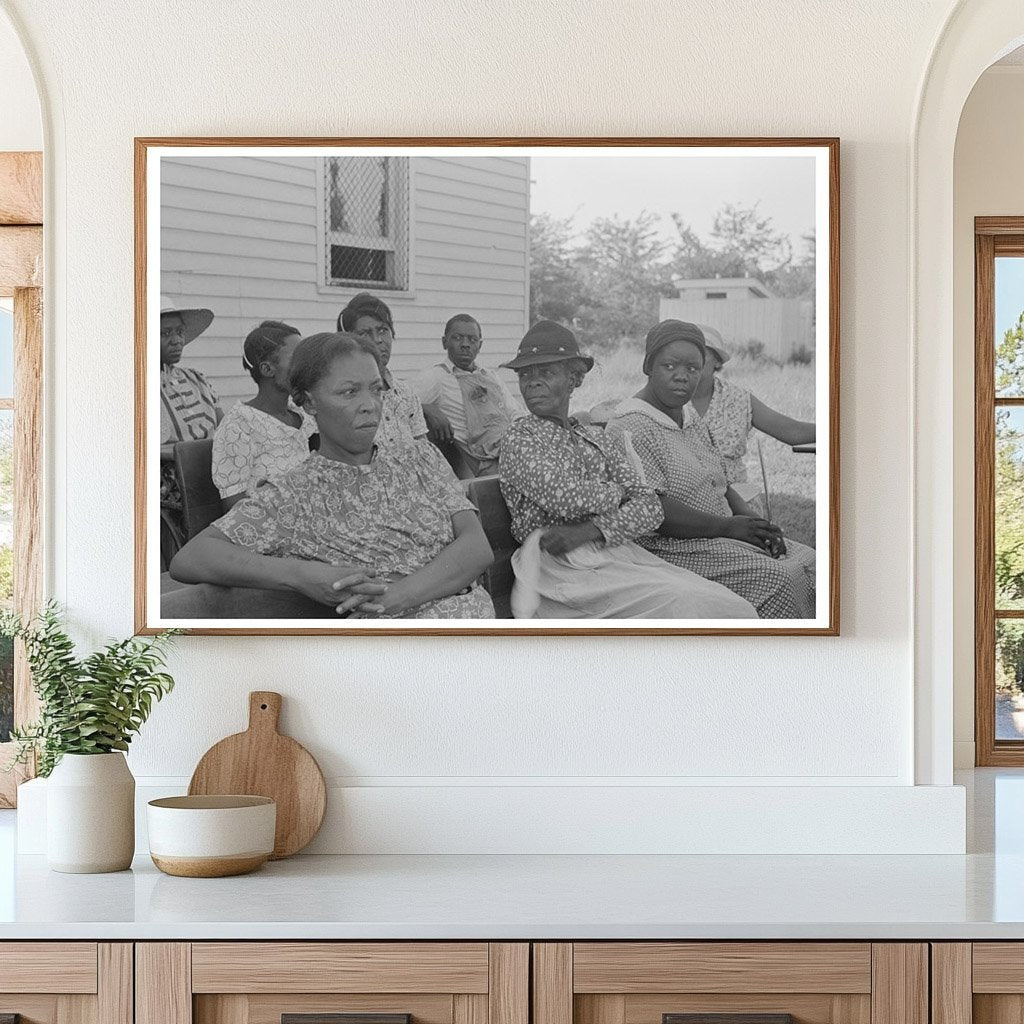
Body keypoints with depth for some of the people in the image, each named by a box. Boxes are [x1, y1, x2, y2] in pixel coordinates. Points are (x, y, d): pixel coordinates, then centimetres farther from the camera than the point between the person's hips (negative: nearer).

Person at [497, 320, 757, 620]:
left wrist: (590, 531, -12)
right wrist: (617, 491, 6)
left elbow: (649, 507, 6)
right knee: (680, 602, -29)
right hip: (571, 569, -6)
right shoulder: (519, 439, 4)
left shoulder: (600, 441, 20)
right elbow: (564, 499, -14)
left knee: (736, 609, -13)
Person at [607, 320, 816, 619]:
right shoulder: (629, 427, -12)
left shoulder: (691, 419, 19)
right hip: (674, 548, -9)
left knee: (809, 562, -8)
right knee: (778, 579, -24)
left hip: (719, 538, 9)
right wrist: (727, 527, -18)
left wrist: (753, 522, -1)